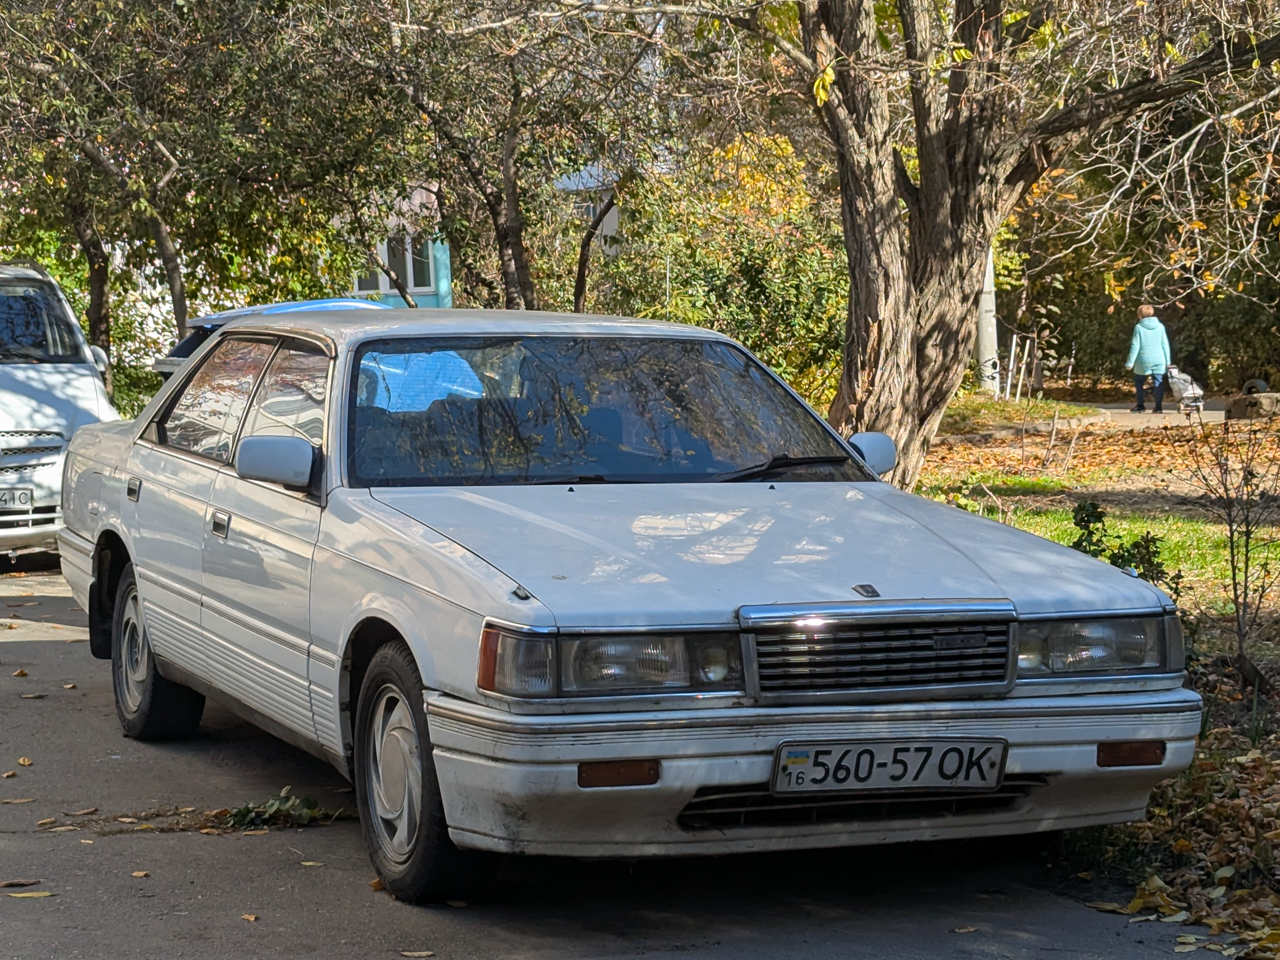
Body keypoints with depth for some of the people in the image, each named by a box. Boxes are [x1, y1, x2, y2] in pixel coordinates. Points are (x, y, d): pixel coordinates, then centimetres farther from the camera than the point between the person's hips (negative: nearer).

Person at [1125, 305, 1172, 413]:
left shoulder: (1139, 327, -5)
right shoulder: (1160, 326, 4)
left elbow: (1135, 346, -7)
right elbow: (1165, 345, 6)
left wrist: (1130, 362, -4)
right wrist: (1167, 361, 11)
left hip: (1143, 360, -2)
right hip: (1159, 360, 2)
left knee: (1138, 382, 14)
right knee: (1158, 383, 3)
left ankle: (1141, 405, 11)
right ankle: (1159, 406, -6)